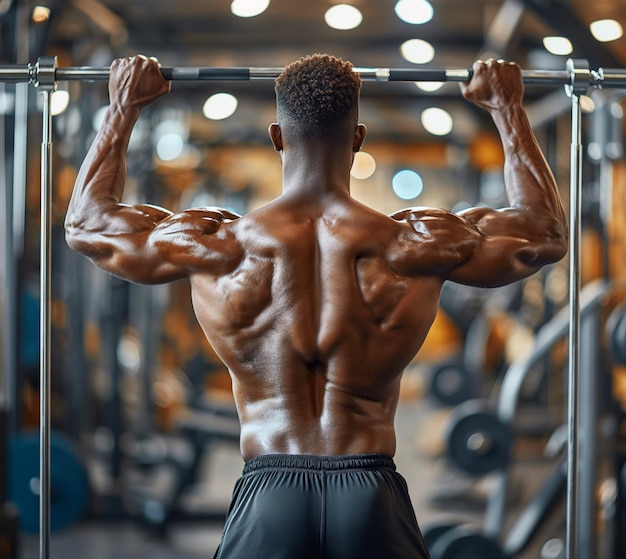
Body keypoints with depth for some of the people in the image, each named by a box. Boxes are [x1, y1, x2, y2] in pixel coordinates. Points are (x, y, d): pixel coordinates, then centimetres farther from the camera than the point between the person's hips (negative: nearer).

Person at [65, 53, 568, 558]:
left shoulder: (220, 247, -1)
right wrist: (508, 109, 24)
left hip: (268, 498, 0)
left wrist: (124, 106, 26)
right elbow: (546, 233, 16)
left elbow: (86, 223, 17)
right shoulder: (413, 247, -1)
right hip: (374, 498, 0)